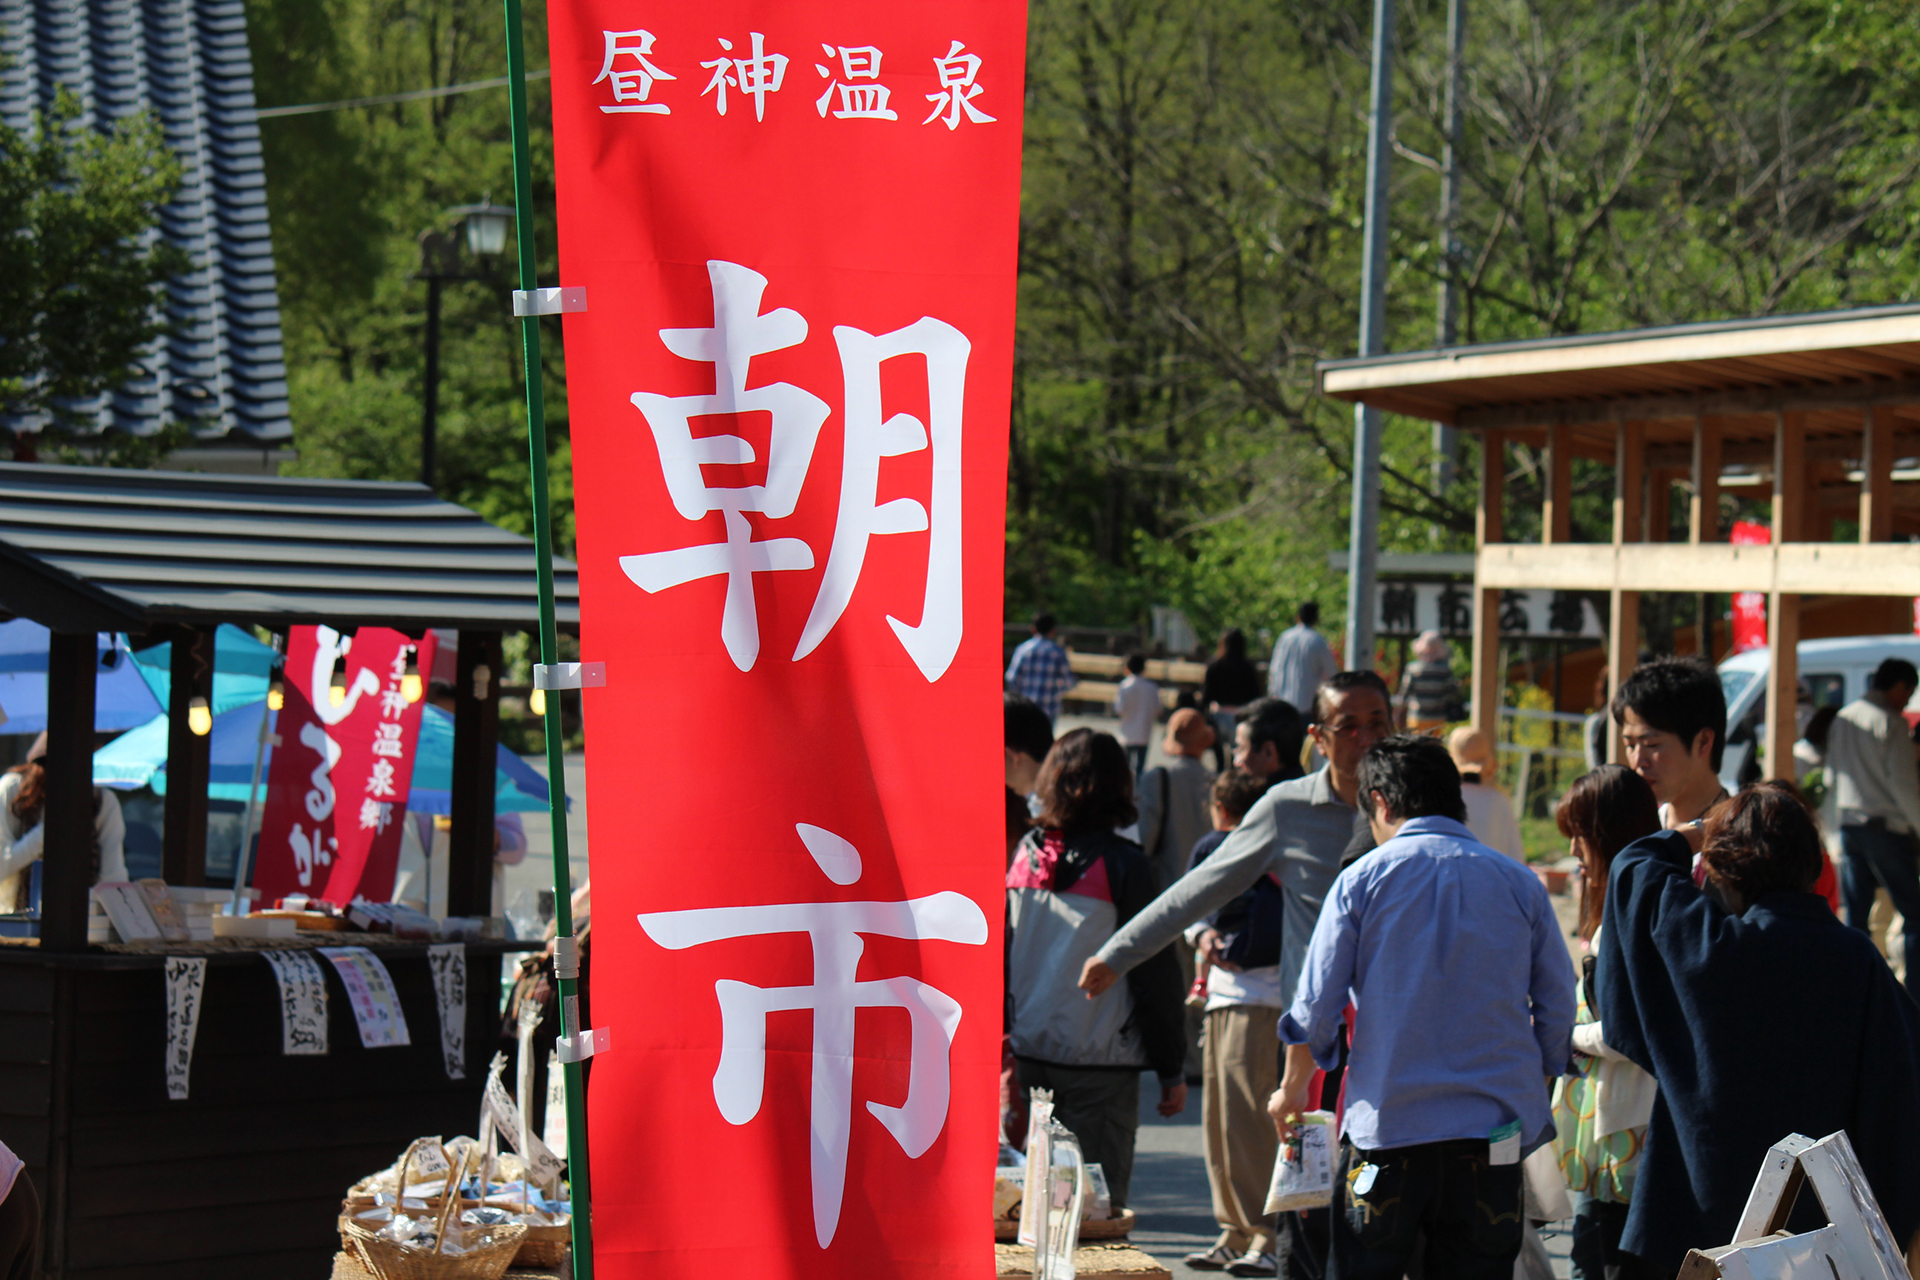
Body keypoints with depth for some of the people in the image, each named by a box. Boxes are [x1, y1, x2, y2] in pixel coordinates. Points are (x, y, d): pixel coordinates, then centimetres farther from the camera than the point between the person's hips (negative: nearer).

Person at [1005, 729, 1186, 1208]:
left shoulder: (1026, 853, 4)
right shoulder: (1121, 864, -10)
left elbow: (999, 954, 12)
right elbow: (1154, 971, -6)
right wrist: (1171, 1069, 1)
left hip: (1030, 1055, 5)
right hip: (1102, 1059, -5)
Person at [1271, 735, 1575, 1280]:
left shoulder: (1362, 878, 0)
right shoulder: (1521, 884, 6)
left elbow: (1316, 1006, -1)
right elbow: (1557, 1013, 8)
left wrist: (1291, 1090, 16)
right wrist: (1531, 1096, 22)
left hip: (1387, 1127, -2)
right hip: (1493, 1131, 2)